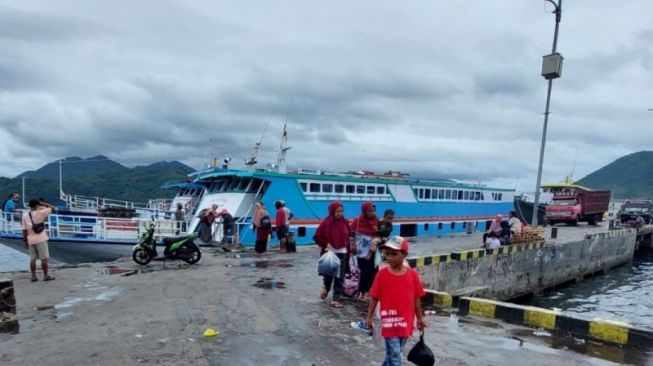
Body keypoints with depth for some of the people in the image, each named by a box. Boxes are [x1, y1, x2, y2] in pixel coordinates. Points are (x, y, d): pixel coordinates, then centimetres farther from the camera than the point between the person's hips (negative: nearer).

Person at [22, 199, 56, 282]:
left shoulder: (25, 215, 3)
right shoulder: (40, 213, -12)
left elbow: (24, 229, 4)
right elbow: (52, 208, -8)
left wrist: (25, 240, 10)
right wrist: (42, 203, -1)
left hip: (31, 239, 5)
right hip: (40, 239, -5)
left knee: (32, 258, 10)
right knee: (44, 258, 1)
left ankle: (33, 276, 12)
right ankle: (46, 276, 5)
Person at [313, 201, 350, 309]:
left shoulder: (345, 222, 1)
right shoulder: (326, 223, -10)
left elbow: (347, 238, 8)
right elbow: (317, 237, -6)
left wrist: (348, 252, 6)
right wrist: (326, 244, -18)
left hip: (342, 253, 3)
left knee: (340, 277, 0)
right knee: (329, 274, 12)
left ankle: (335, 299, 7)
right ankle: (326, 288, 42)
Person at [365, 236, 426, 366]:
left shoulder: (412, 274, -4)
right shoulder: (382, 274, -8)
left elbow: (416, 298, 4)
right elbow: (374, 297, -2)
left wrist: (420, 318, 10)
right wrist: (369, 317, 0)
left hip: (406, 321, 3)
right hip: (389, 321, -3)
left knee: (396, 352, 20)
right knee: (394, 355, -2)